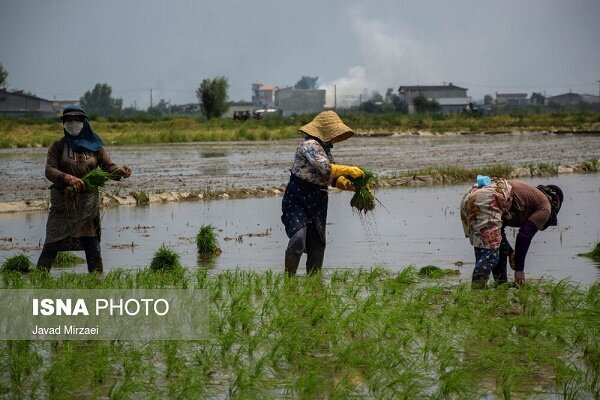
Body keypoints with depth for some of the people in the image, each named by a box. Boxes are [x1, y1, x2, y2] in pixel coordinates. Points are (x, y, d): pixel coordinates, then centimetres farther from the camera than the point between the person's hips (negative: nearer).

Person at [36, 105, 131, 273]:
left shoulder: (94, 146, 8)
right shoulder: (58, 146, 3)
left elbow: (108, 166, -1)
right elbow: (49, 170, -8)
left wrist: (120, 171, -24)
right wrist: (67, 178, -27)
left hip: (89, 202, 2)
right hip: (63, 201, -2)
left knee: (93, 247, 4)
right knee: (52, 244, -6)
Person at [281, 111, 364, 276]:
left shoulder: (325, 148, 17)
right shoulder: (310, 145, -13)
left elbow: (332, 178, 16)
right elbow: (325, 168, -26)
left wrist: (350, 185, -2)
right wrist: (349, 171, -19)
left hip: (316, 203, 9)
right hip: (298, 200, -9)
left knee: (317, 246, 9)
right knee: (298, 238, -24)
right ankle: (289, 278, -16)